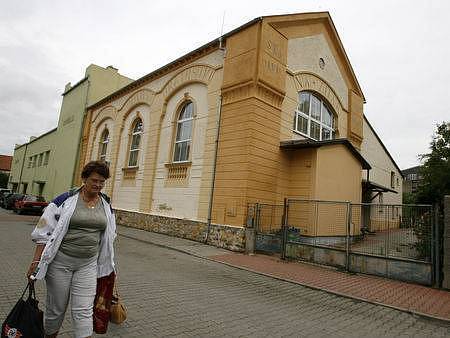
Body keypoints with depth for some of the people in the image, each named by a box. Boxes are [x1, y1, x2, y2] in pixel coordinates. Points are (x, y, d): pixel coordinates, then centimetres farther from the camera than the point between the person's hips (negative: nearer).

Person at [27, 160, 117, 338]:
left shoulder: (106, 205, 4)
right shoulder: (66, 200, -9)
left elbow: (107, 238, 13)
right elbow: (44, 231, -6)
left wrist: (107, 264, 17)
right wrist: (36, 261, -10)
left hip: (88, 264, 2)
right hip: (60, 261, -2)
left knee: (84, 311, 1)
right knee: (56, 308, 13)